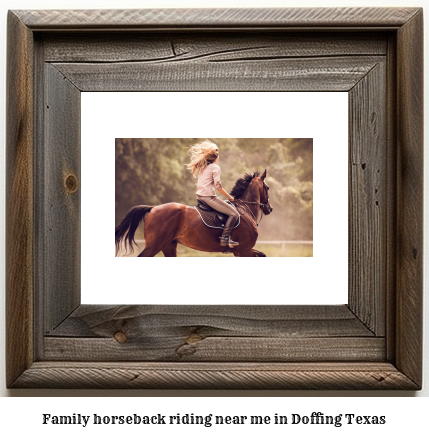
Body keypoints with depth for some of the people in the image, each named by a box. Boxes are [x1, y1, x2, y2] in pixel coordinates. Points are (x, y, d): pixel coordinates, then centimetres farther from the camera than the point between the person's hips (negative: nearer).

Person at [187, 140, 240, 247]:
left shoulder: (201, 167, 18)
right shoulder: (215, 167, -5)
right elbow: (218, 185, -13)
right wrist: (229, 197, -3)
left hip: (200, 196, 9)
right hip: (209, 197, -9)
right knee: (234, 213, -10)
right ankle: (225, 238, -21)